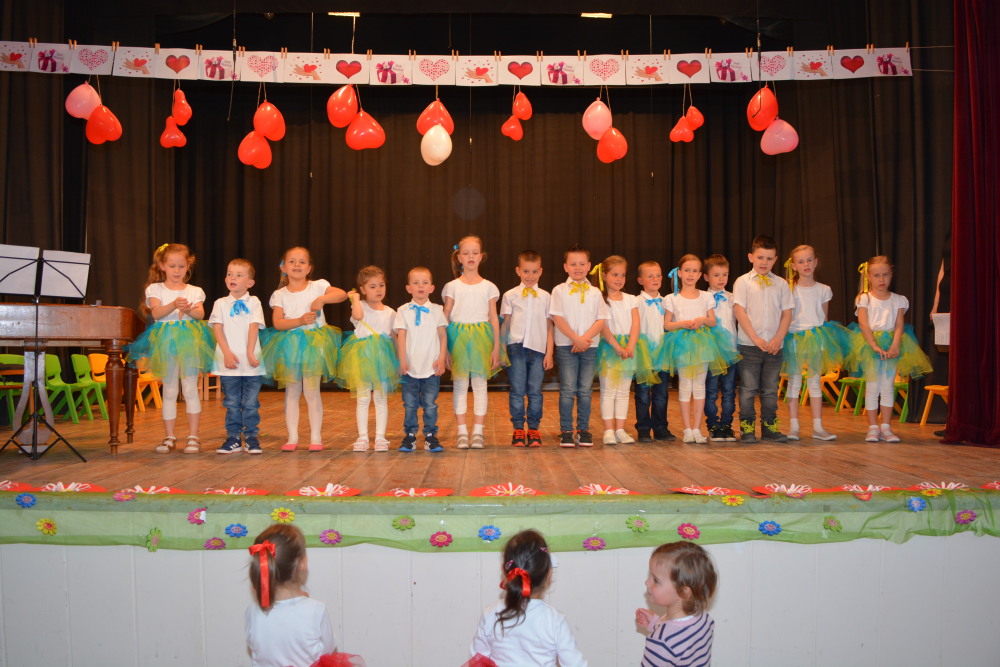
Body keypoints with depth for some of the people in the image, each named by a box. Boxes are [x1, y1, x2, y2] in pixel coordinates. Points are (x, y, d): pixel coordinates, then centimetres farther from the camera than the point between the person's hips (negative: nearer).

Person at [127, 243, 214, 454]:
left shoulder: (194, 291, 8)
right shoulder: (155, 289, 6)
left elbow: (201, 313, -8)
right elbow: (156, 313, -11)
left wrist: (189, 309, -30)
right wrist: (174, 305, -29)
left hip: (189, 341, 0)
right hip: (165, 341, 0)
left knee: (190, 389, -2)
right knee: (169, 391, 6)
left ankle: (193, 436, 3)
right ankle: (169, 437, 13)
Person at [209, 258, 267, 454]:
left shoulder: (253, 302, 5)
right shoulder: (221, 304, 7)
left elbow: (254, 328, -3)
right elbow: (218, 329, 0)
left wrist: (250, 353, -13)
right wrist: (227, 353, -12)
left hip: (250, 361, -1)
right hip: (228, 362, 1)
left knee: (250, 403, 3)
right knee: (232, 403, 6)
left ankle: (251, 437, 11)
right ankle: (233, 438, 13)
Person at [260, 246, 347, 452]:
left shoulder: (317, 286, 2)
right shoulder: (280, 295, 5)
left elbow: (342, 294, -12)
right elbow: (277, 323, -7)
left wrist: (321, 299, -25)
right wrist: (299, 321, -21)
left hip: (314, 344, -2)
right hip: (289, 347, 2)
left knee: (311, 390, -5)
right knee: (291, 392, 6)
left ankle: (315, 437, 5)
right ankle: (292, 437, 12)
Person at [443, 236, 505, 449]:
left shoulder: (488, 287, 6)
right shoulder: (452, 287, 4)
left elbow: (494, 319, 7)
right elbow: (445, 318, 4)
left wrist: (496, 347, 2)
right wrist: (445, 348, -2)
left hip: (481, 338, 0)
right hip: (458, 337, 0)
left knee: (480, 384, 1)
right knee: (460, 384, 1)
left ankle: (478, 431, 7)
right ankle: (462, 432, 7)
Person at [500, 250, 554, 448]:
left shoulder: (545, 297, 9)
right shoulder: (510, 296, 7)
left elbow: (549, 326, 9)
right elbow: (505, 324, 9)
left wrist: (549, 352, 4)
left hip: (538, 349, 1)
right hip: (516, 347, -1)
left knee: (535, 391, 2)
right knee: (517, 390, 0)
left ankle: (533, 429, 10)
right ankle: (518, 429, 8)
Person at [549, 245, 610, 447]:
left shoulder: (595, 292, 9)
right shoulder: (559, 290, 2)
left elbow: (601, 320, 2)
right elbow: (558, 318, -6)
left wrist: (585, 338, -12)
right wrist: (576, 339, -13)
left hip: (589, 346, 2)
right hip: (566, 346, -2)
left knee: (585, 390, 5)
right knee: (568, 390, -3)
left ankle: (583, 429, 13)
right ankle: (566, 431, 4)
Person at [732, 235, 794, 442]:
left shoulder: (781, 284, 9)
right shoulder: (743, 282, 0)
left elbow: (787, 313, 6)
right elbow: (739, 311, -8)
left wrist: (778, 339, -7)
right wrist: (755, 338, -14)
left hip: (774, 345, 3)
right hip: (749, 345, -3)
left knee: (770, 389, 10)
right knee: (748, 388, 0)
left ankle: (769, 426, 18)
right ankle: (747, 428, 6)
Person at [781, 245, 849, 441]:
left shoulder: (823, 290, 6)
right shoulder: (789, 289, -2)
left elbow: (825, 317, 12)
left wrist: (823, 336, 4)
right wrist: (785, 335, -10)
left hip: (816, 339, 2)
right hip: (793, 338, -2)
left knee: (815, 382, 6)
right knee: (794, 382, 2)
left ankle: (818, 427, 9)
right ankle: (793, 427, 7)